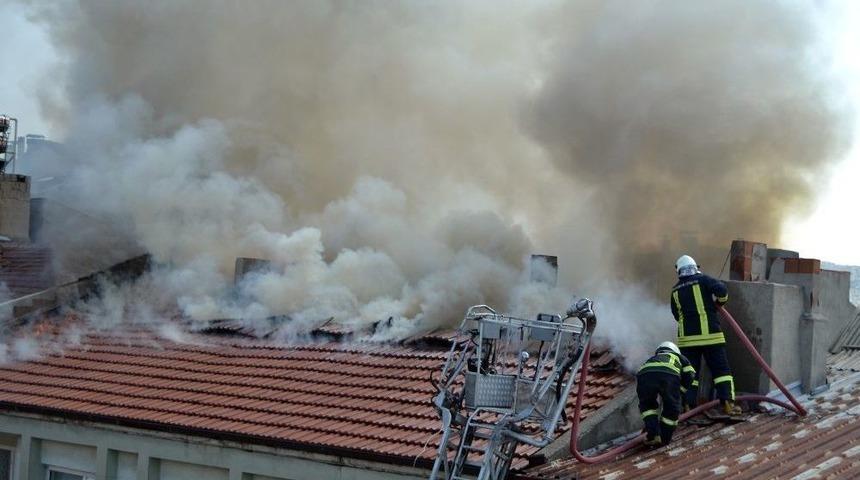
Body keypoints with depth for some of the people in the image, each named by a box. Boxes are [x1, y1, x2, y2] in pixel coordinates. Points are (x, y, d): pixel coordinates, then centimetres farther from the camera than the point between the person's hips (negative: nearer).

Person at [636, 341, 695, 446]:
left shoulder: (650, 359, 48)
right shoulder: (679, 357, 42)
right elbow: (690, 374, 22)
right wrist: (679, 392, 32)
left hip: (644, 374, 2)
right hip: (669, 374, -2)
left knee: (646, 406, 27)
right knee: (672, 409, 20)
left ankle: (653, 435, 13)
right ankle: (664, 439, 23)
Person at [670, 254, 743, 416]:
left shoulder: (675, 291, 11)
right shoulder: (703, 280, -2)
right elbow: (722, 290, -15)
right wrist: (720, 301, 4)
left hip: (686, 337, 3)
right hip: (710, 335, -3)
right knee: (721, 370, 3)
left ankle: (687, 405, 0)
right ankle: (727, 403, -4)